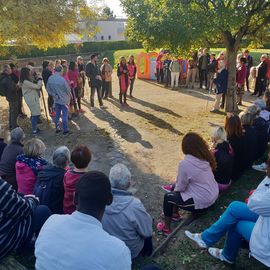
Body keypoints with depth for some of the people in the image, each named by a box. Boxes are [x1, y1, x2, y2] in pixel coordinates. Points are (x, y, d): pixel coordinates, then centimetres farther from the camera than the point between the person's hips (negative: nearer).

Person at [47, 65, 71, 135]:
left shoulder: (50, 79, -7)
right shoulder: (62, 80, -25)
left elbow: (48, 89, 3)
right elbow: (68, 90, -14)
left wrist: (54, 95, 8)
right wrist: (68, 96, 6)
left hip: (56, 100, 6)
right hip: (64, 100, -5)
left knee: (57, 114, 17)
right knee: (65, 115, 3)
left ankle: (57, 128, 26)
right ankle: (65, 130, 9)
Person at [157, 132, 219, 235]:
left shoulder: (185, 163, -24)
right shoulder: (205, 157, -3)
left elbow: (180, 187, -13)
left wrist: (174, 190, 9)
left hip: (201, 202, -7)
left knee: (168, 197, 10)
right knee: (175, 188, 21)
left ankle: (166, 228, 24)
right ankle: (174, 213, 38)